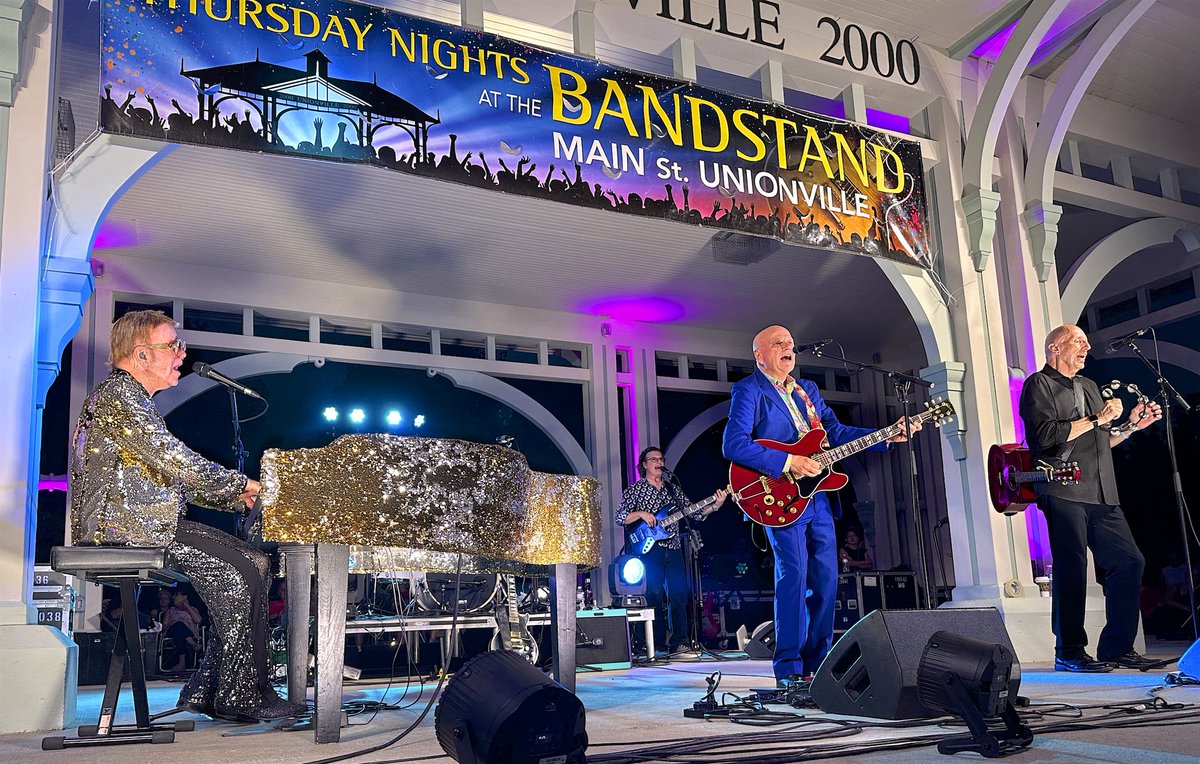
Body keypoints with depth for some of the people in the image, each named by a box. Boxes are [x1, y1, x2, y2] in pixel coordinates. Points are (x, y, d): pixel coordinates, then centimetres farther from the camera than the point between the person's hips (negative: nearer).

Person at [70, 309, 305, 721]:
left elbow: (172, 472, 22)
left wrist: (238, 498, 11)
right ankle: (238, 697, -8)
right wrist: (242, 484, -7)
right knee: (237, 572, -16)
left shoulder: (136, 399, 25)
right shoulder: (118, 392, -9)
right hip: (123, 522, -10)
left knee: (255, 564, 1)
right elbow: (174, 461, -18)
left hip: (142, 518, 10)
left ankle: (207, 690, 2)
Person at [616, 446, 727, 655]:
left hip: (673, 548, 4)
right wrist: (641, 514, -16)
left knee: (679, 594, 1)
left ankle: (678, 643, 9)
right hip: (650, 548, -4)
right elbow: (620, 519, -2)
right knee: (655, 594, -6)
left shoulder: (673, 488, 16)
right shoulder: (634, 490, 5)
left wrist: (714, 506, -6)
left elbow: (694, 512, 10)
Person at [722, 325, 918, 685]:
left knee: (826, 579, 6)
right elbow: (733, 444, -15)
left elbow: (837, 432, 19)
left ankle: (817, 663, 16)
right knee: (794, 574, -13)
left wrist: (889, 436, 9)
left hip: (816, 497, 7)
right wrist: (788, 463, -20)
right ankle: (789, 669, -6)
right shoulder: (749, 390, -2)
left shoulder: (807, 389, 21)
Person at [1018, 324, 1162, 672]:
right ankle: (1069, 653, 0)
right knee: (1072, 571, -8)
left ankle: (1116, 649, 11)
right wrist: (1097, 419, -9)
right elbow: (1045, 436, -15)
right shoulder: (1039, 384, 1)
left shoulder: (1089, 387, 26)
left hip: (1102, 496, 8)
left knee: (1130, 561, 3)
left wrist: (1132, 424, 16)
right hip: (1064, 492, -8)